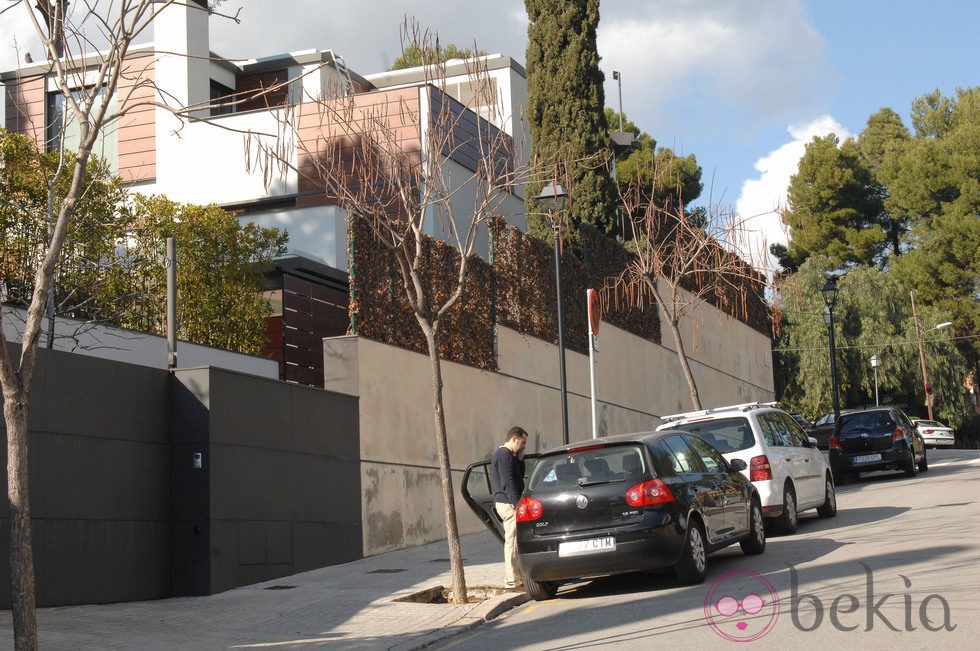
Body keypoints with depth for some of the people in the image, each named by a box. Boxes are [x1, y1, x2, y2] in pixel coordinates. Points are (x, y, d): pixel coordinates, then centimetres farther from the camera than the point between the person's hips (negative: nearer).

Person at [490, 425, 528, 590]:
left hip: (507, 504, 11)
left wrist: (520, 459, 11)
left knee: (512, 542, 14)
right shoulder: (504, 455, -13)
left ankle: (512, 577, 20)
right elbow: (508, 482, -20)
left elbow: (519, 476, 24)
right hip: (509, 504, -11)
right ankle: (512, 581, -9)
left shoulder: (505, 455, 21)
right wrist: (517, 504, -23)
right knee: (513, 541, -10)